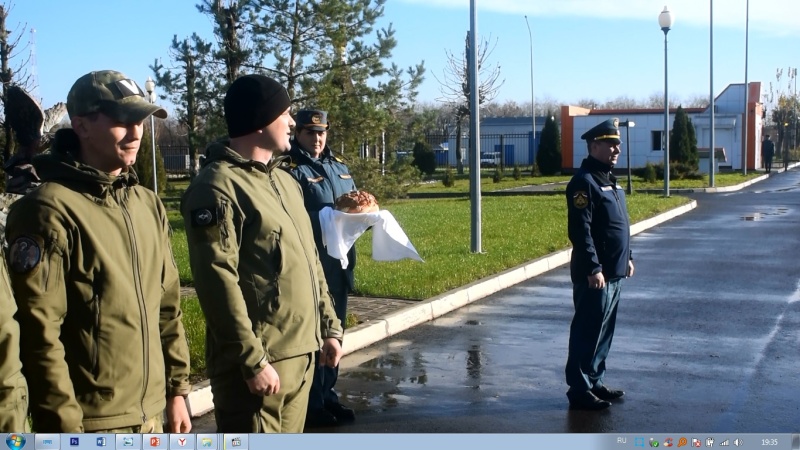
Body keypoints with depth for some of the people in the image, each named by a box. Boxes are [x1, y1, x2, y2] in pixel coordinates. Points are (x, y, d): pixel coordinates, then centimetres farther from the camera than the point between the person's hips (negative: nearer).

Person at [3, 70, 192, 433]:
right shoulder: (50, 210, -13)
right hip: (90, 422, -6)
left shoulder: (149, 205, 9)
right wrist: (64, 426, -16)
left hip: (150, 415, 7)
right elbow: (39, 333, -17)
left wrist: (177, 387, 11)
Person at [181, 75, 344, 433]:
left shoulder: (285, 181, 16)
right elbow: (218, 282, -19)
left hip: (301, 354, 9)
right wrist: (252, 360, -21)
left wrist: (329, 327, 17)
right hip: (259, 362, -9)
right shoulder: (217, 187, -13)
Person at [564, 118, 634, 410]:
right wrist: (593, 268, -24)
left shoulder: (609, 180, 16)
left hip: (614, 272, 10)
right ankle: (580, 390, 3)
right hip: (595, 274, -10)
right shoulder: (584, 182, -15)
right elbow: (580, 230, -22)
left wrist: (627, 257, 22)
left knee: (604, 331, 15)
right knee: (588, 331, -4)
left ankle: (595, 382, 25)